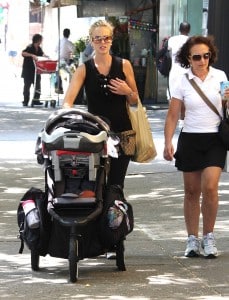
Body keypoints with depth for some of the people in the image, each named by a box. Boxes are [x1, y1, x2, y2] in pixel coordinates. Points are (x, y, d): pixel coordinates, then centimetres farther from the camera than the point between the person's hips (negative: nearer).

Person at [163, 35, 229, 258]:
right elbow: (172, 115, 0)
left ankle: (208, 237, -1)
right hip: (190, 139, 1)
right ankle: (192, 239, 14)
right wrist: (168, 142, -8)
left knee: (210, 187, -14)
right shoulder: (182, 82, -1)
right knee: (192, 191, 6)